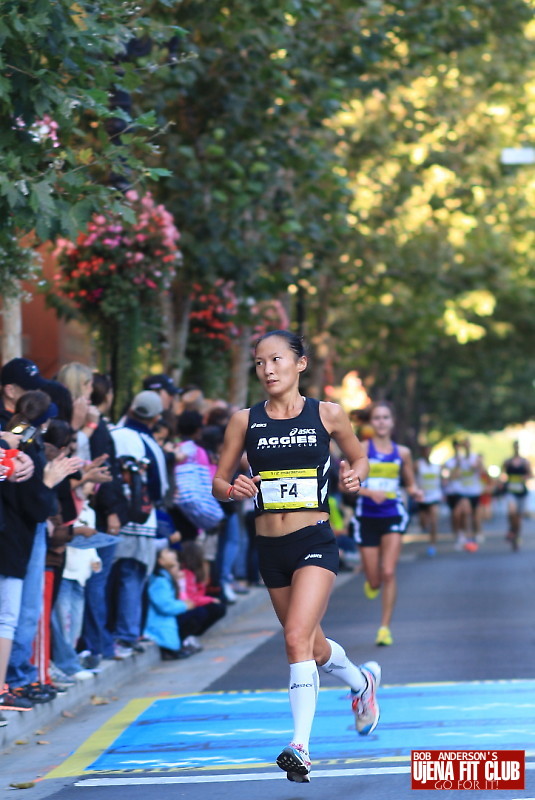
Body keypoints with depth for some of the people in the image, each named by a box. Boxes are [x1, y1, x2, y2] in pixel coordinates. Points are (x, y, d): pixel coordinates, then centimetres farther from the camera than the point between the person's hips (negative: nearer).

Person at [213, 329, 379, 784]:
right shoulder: (245, 421, 2)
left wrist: (355, 475, -8)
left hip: (315, 542, -4)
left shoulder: (327, 415, -1)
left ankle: (300, 747, -22)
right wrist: (234, 489, -16)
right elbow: (219, 482, 6)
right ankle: (362, 682, 50)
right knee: (314, 647, 18)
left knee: (297, 638, -21)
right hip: (270, 546, 4)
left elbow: (359, 457, 14)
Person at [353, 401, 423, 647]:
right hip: (367, 517, -1)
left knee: (389, 573, -13)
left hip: (393, 516, 1)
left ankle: (385, 628, -7)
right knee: (374, 581, 4)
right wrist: (370, 492, -23)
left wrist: (415, 492, -7)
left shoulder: (402, 453, 6)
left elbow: (410, 484, 16)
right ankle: (372, 582, 44)